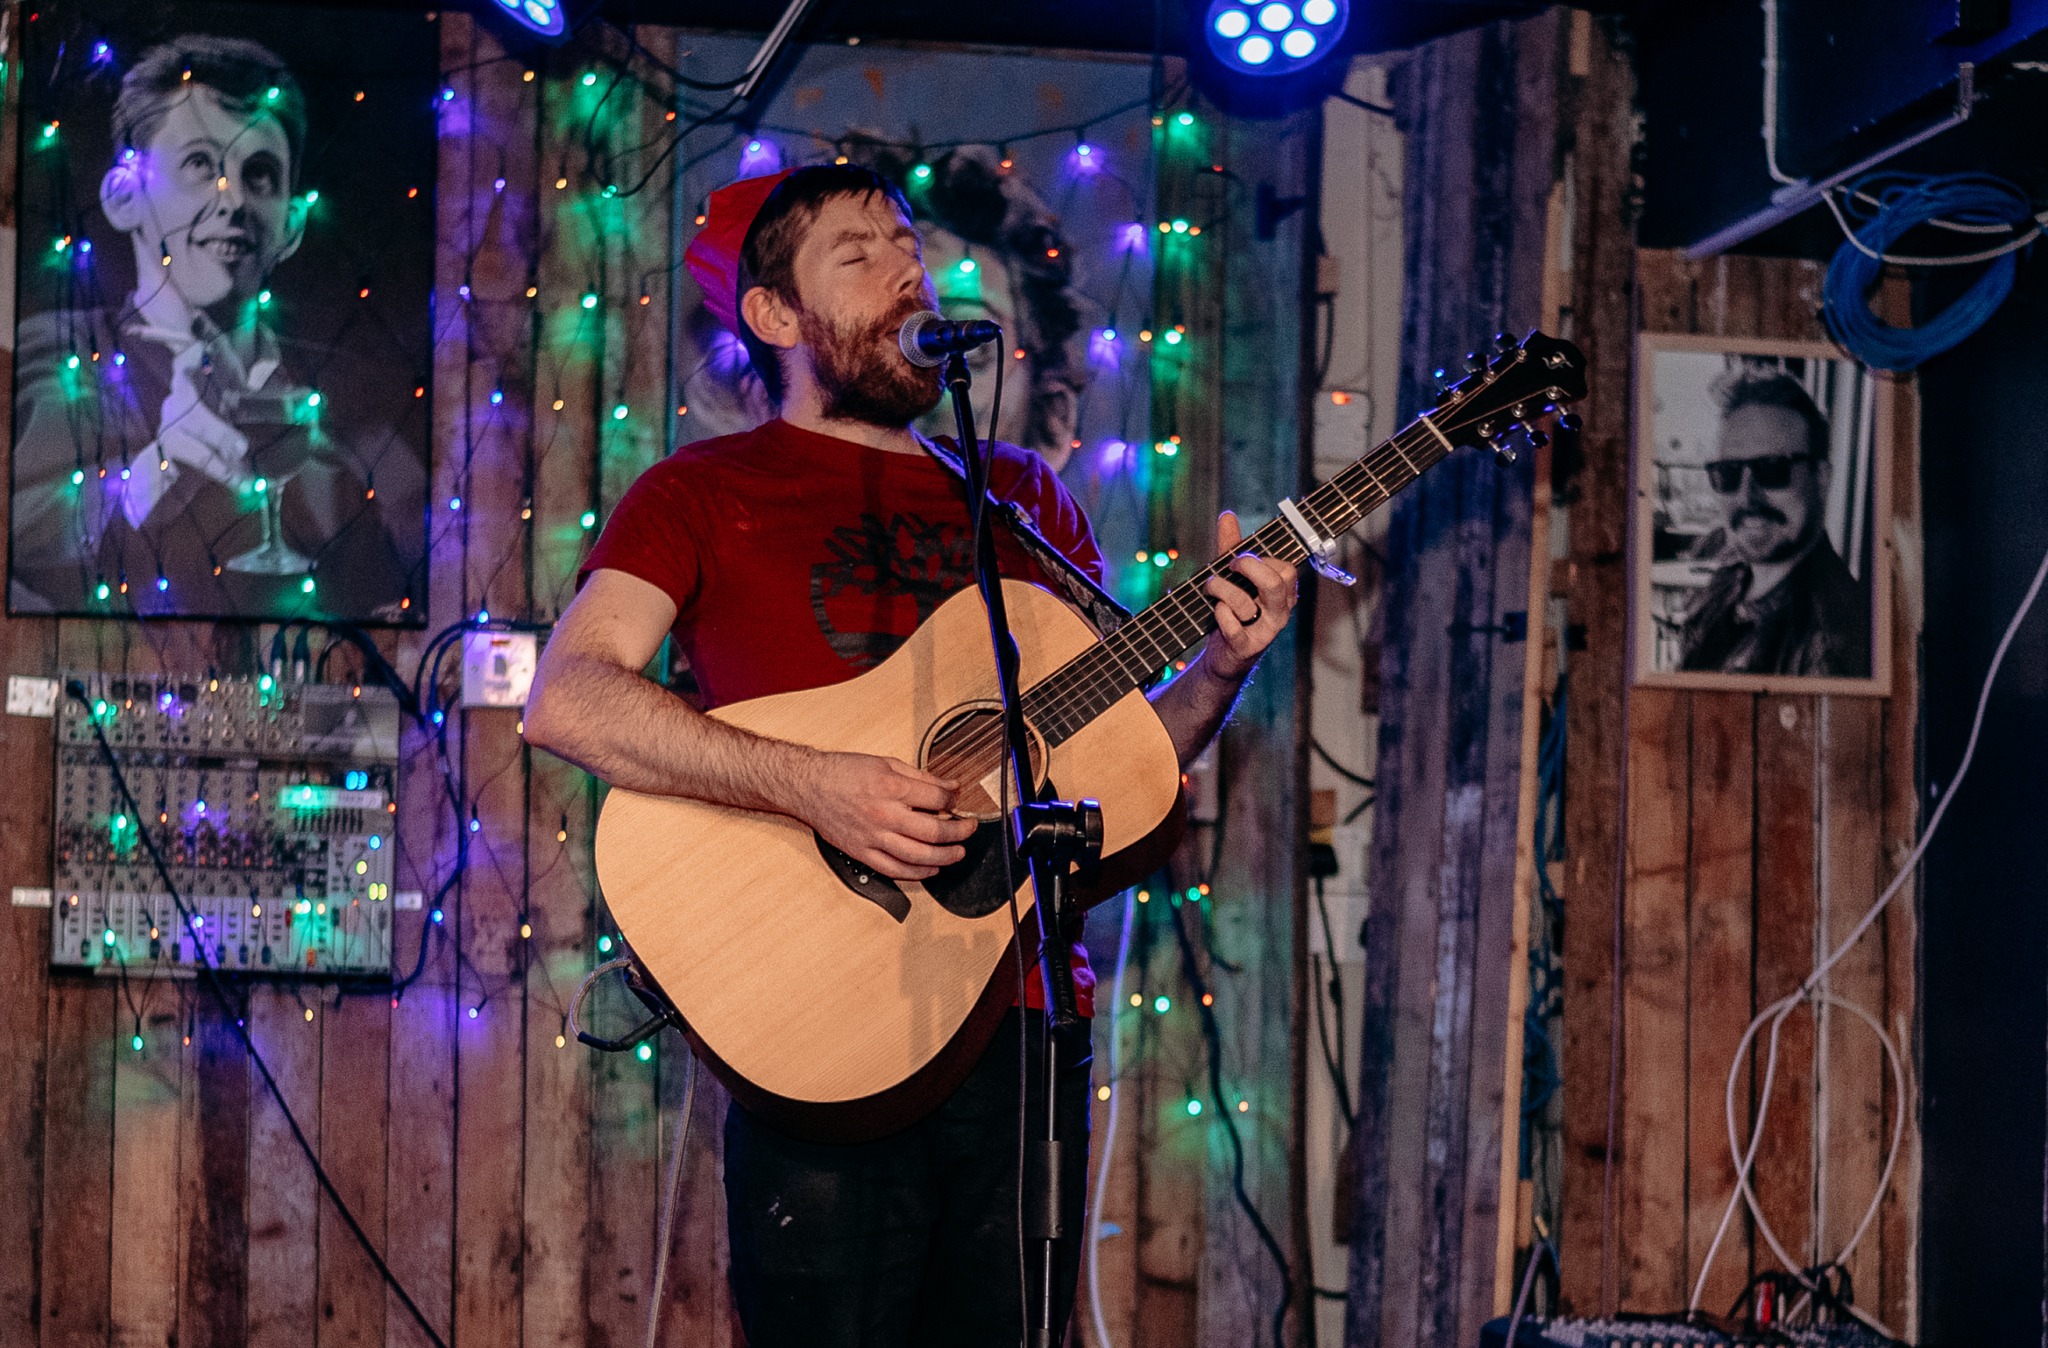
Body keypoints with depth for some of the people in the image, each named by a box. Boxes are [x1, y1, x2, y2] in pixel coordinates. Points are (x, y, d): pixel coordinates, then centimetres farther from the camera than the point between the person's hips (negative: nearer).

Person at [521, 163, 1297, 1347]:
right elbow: (568, 701, -13)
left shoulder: (1023, 495, 18)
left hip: (1024, 1020, 4)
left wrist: (1220, 670, -2)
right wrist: (813, 785, -22)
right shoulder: (704, 494, 4)